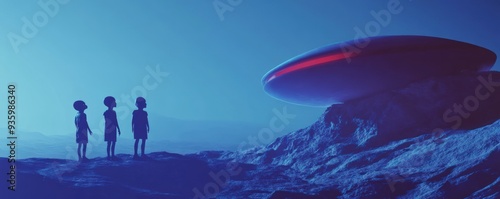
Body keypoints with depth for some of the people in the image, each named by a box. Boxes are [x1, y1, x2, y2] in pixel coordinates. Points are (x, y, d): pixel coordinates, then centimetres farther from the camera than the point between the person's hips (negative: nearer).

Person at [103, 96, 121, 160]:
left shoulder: (113, 112, 13)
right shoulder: (107, 113, -10)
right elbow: (107, 122, -14)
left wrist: (118, 129, 16)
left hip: (113, 130, 8)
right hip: (109, 130, -8)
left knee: (114, 142, 7)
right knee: (109, 143, -5)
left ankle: (112, 155, 13)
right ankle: (109, 156, -1)